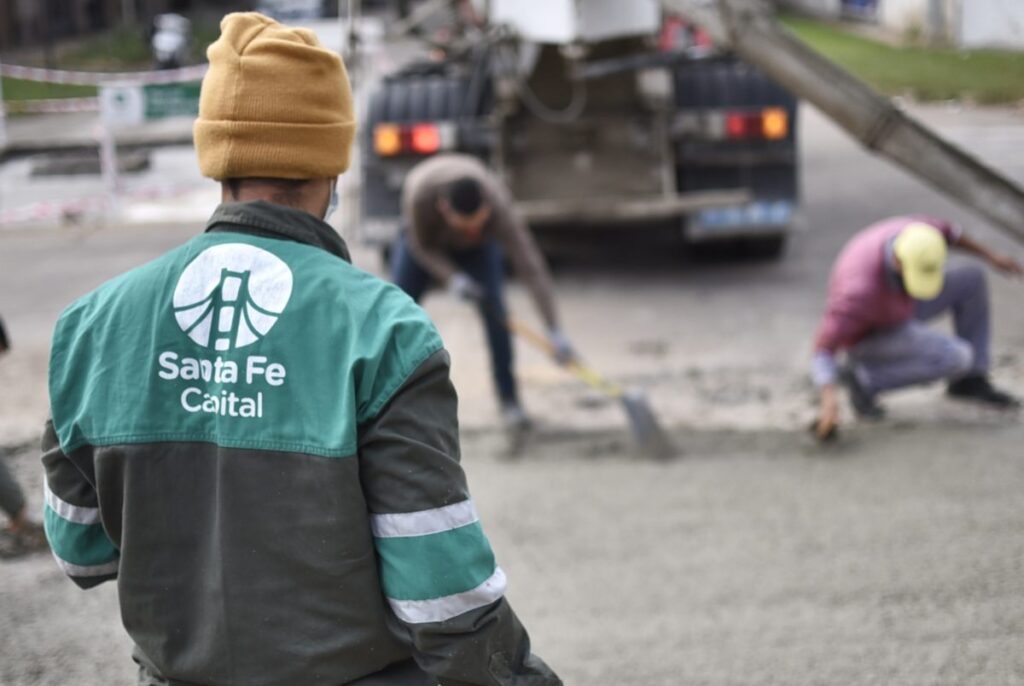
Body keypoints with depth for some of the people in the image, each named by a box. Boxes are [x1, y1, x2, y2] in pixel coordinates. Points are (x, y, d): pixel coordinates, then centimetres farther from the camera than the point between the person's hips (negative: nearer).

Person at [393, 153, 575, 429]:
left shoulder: (499, 210, -43)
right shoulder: (420, 196, -44)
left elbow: (531, 269, -46)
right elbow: (421, 246, -24)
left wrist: (555, 332, -52)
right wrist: (452, 277, -40)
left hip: (479, 248, -1)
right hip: (427, 239, 1)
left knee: (493, 307, -18)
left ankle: (509, 400, -10)